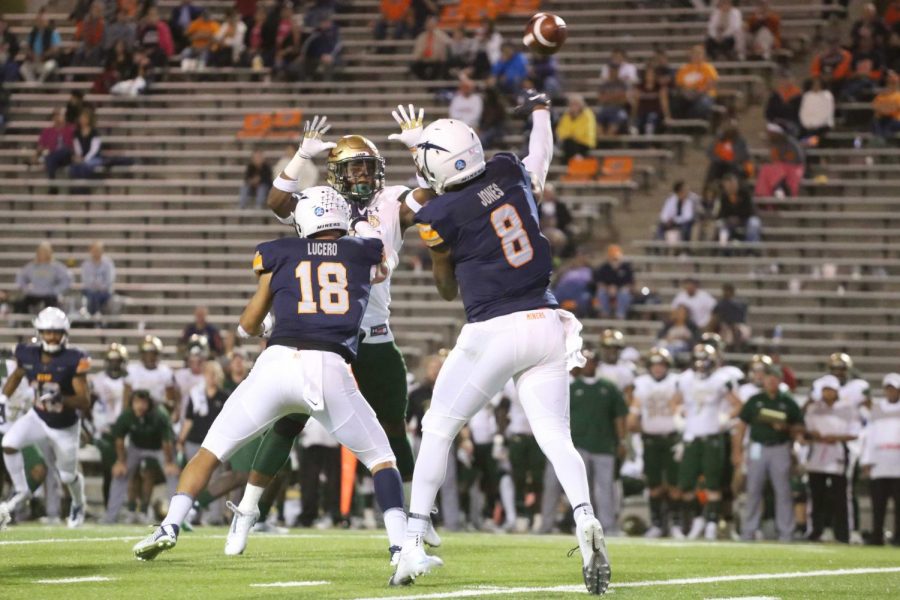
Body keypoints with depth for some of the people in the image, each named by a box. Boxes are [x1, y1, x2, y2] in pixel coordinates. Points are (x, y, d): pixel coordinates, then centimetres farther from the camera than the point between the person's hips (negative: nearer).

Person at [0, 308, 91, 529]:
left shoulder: (73, 360, -26)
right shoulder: (28, 355, -15)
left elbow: (85, 403, -25)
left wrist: (60, 398, -42)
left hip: (66, 426, -2)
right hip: (38, 418, 2)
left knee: (67, 476, 12)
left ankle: (78, 504, 47)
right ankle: (21, 491, -1)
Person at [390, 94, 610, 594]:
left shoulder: (441, 215, -10)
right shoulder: (510, 175, 3)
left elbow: (448, 289, 6)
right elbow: (541, 157, 29)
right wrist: (539, 110, 49)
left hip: (495, 331, -5)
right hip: (546, 323, 5)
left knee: (438, 429, 11)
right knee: (555, 436, 3)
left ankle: (414, 543, 9)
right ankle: (585, 520, -24)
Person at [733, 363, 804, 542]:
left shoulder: (788, 403, 6)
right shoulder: (754, 401, 8)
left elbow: (800, 428, 8)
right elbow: (741, 426, 8)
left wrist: (786, 428, -13)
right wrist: (737, 452, 1)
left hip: (780, 449, -1)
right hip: (757, 449, 1)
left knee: (783, 491, -3)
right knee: (753, 491, 3)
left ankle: (786, 533, -1)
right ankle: (748, 532, 8)